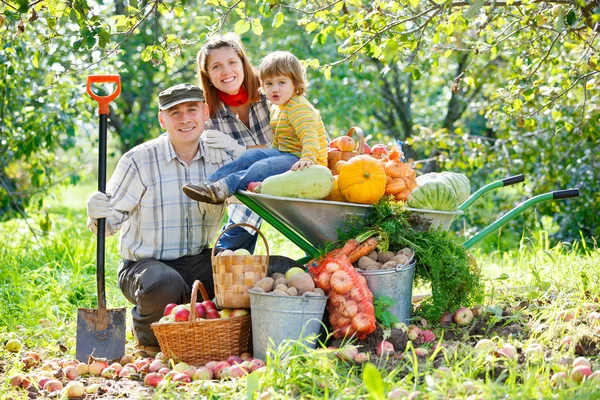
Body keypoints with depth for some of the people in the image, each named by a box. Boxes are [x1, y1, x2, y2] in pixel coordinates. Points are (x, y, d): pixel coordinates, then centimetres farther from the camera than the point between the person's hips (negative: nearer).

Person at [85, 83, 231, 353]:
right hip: (145, 264, -4)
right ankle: (148, 335, 0)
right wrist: (97, 214, -33)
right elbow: (111, 220, -9)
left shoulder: (220, 159, 0)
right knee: (164, 285, -37)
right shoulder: (139, 160, -11)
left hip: (199, 262, 4)